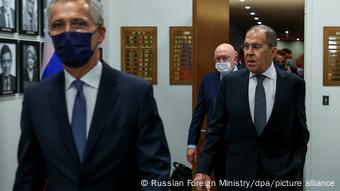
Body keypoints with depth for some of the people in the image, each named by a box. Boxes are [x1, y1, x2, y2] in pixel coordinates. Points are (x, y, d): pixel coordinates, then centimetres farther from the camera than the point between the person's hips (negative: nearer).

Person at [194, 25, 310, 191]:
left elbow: (300, 133, 3)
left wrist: (295, 169, -5)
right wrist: (203, 169, -5)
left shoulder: (294, 84, -3)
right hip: (239, 174, 1)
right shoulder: (230, 82, 0)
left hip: (279, 174, -1)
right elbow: (216, 128, 1)